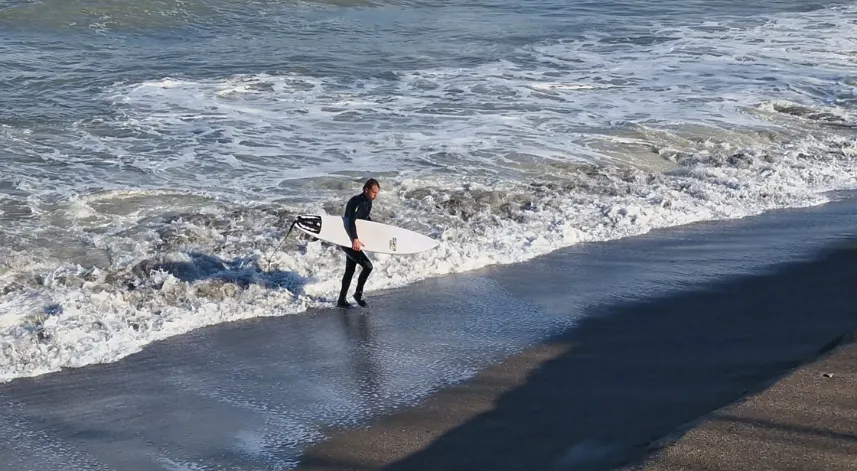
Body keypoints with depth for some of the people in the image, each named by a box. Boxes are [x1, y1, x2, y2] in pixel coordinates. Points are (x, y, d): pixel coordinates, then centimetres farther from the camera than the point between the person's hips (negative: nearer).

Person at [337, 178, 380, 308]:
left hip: (353, 239, 10)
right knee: (367, 266, -17)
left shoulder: (368, 202, 6)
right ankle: (358, 293, 0)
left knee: (350, 270, 16)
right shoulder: (356, 201, -23)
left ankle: (342, 300, 25)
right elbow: (351, 221, -35)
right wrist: (355, 239, -47)